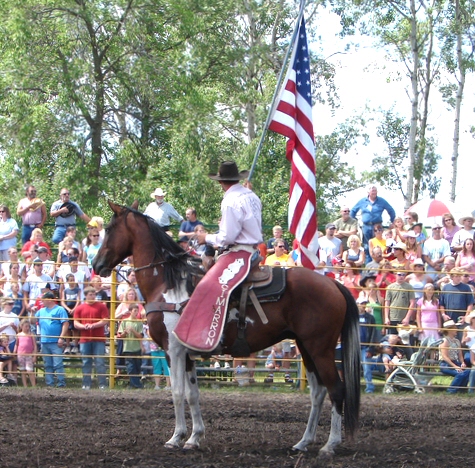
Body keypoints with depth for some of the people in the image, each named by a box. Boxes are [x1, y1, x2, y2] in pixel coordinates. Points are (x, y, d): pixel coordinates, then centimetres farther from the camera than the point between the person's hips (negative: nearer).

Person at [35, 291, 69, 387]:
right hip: (44, 342, 7)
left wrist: (62, 337, -16)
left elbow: (66, 324, -9)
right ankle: (49, 384, 12)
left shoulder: (59, 310, -3)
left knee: (58, 365, -10)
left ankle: (61, 384, -9)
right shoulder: (41, 311, 17)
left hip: (56, 343, -7)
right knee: (47, 365, 8)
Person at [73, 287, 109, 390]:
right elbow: (75, 323, 7)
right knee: (86, 363, 4)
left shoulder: (101, 306, 5)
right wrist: (83, 326, -14)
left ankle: (102, 384, -4)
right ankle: (86, 384, 8)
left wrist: (93, 325, -13)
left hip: (99, 340, -2)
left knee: (100, 363, -5)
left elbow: (105, 321, -2)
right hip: (84, 339, 2)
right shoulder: (79, 308, 11)